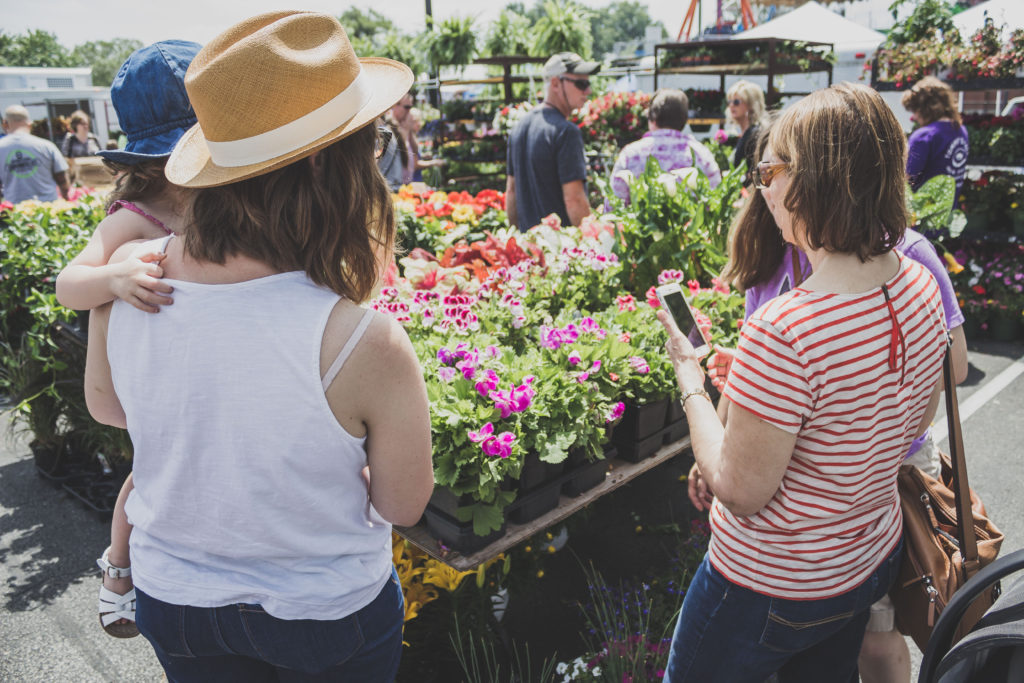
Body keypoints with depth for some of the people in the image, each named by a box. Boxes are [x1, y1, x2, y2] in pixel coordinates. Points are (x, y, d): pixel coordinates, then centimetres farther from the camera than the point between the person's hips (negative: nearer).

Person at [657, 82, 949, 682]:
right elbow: (911, 426, 7)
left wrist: (688, 373, -14)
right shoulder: (922, 288, -8)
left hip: (770, 588, -7)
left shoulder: (782, 333, -35)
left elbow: (740, 492, -25)